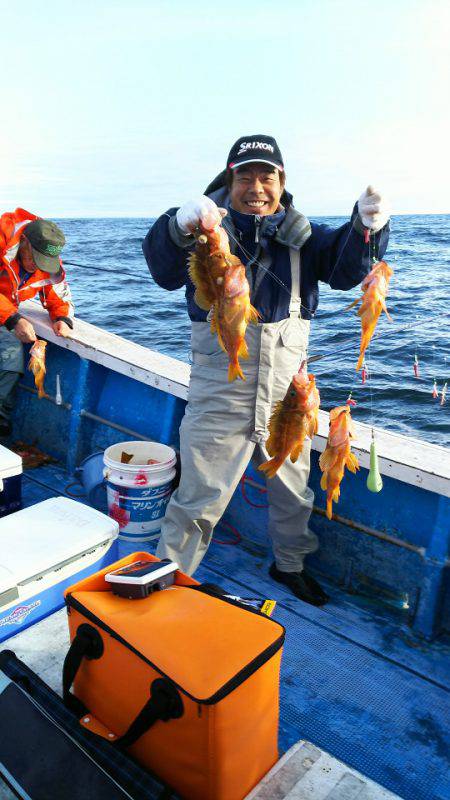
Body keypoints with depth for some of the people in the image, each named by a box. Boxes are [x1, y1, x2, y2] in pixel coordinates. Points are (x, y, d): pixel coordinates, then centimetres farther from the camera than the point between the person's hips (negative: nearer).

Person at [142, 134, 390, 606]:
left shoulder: (300, 233, 8)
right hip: (220, 389, -4)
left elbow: (343, 270, -7)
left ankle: (289, 564, 45)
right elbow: (165, 270, -20)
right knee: (199, 497, 2)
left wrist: (366, 227, -27)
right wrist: (180, 226, -41)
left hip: (287, 389, 4)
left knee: (293, 488, 20)